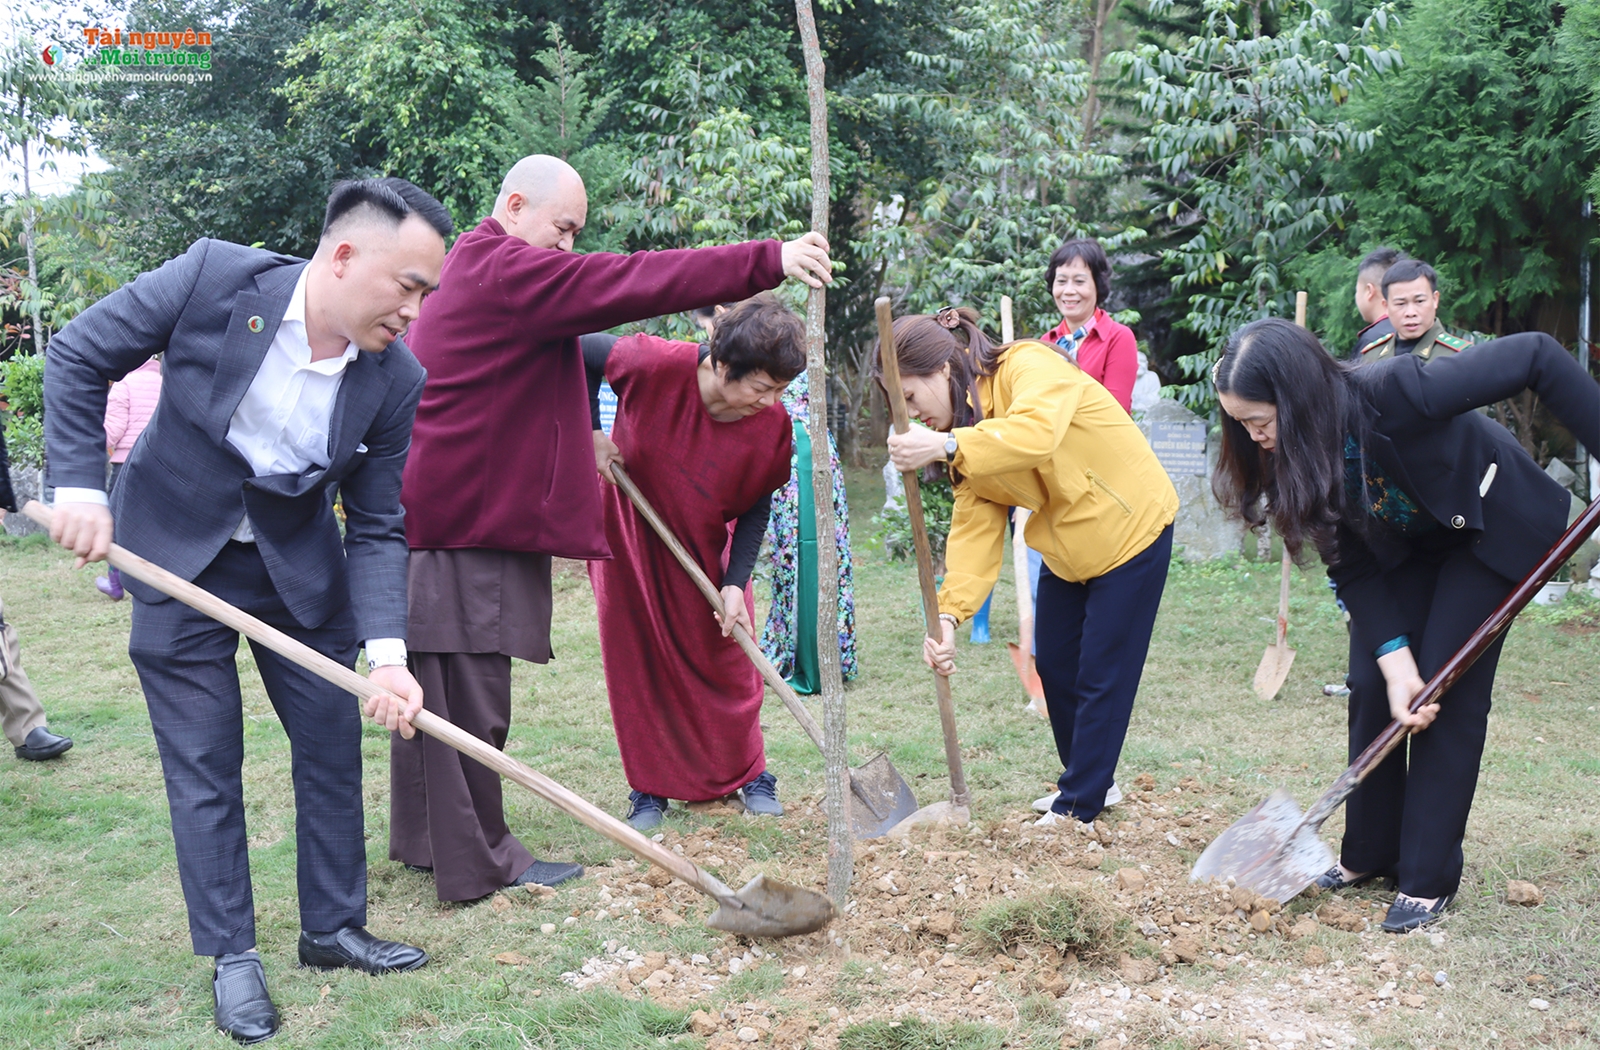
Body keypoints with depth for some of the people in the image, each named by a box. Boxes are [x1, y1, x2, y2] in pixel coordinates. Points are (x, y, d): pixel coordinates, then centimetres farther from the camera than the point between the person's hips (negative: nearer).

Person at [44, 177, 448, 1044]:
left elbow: (376, 531, -10)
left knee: (332, 747, 8)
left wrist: (386, 652, -23)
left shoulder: (397, 383, -17)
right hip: (176, 556, -2)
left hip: (301, 568, 3)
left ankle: (333, 927, 27)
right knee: (204, 767, 2)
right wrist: (79, 485, -19)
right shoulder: (213, 278, -24)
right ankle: (231, 956, 17)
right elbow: (78, 358, -11)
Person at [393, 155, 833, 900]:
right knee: (470, 692, -4)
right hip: (460, 518, -11)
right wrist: (769, 262, -24)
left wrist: (579, 440, 18)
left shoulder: (477, 271, 22)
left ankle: (421, 837, 28)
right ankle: (478, 861, 4)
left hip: (439, 510, 11)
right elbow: (626, 283, -22)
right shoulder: (506, 271, -13)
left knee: (435, 683, 17)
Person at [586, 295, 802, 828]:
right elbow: (581, 356, -12)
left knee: (727, 657, 4)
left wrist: (735, 583, -19)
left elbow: (756, 506, -11)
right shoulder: (654, 364, -31)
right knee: (637, 658, 2)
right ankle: (650, 787, 13)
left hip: (704, 544, 1)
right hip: (630, 529, -1)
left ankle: (749, 773, 23)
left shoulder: (772, 424, -23)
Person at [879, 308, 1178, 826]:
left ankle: (1078, 805, 10)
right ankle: (1090, 781, 33)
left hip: (1130, 527, -8)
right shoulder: (967, 429, -3)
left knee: (1101, 675, -3)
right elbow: (974, 525, -12)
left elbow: (1038, 433, -48)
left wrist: (946, 446, -54)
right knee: (1055, 667, 14)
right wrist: (949, 613, -25)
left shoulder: (1029, 367, -26)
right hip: (1066, 545, 8)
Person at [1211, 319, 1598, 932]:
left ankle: (1429, 877, -1)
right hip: (1403, 547, 5)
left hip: (1491, 532, -5)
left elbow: (1537, 357, -31)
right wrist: (1396, 661, -23)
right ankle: (1369, 853, 15)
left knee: (1448, 692, -10)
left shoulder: (1396, 393, -39)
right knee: (1372, 687, -1)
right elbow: (1352, 568, -14)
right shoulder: (1292, 458, -20)